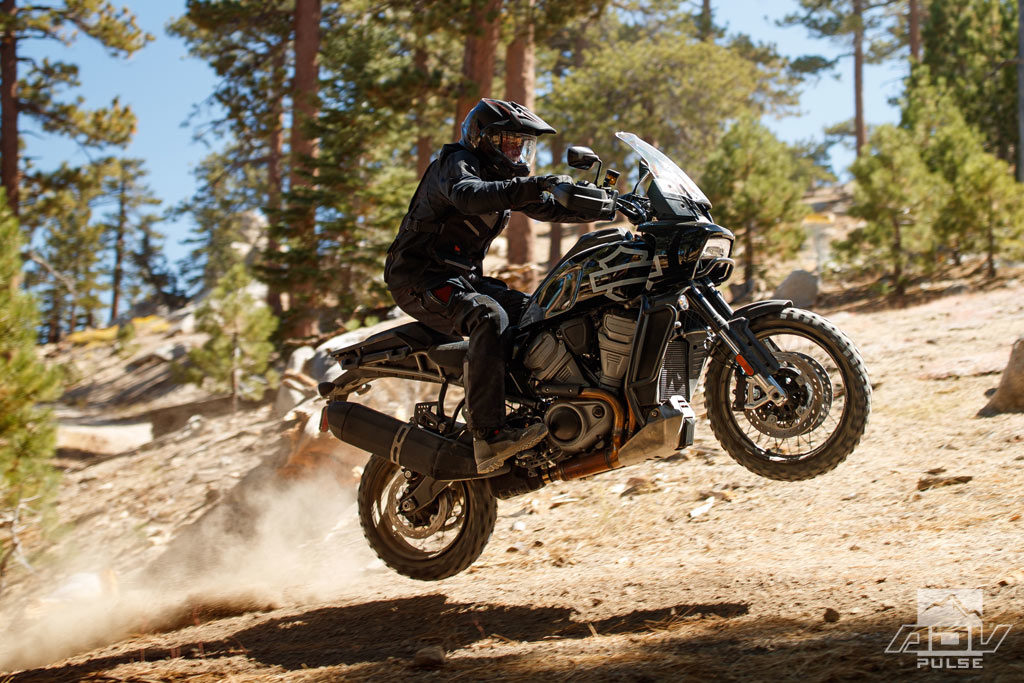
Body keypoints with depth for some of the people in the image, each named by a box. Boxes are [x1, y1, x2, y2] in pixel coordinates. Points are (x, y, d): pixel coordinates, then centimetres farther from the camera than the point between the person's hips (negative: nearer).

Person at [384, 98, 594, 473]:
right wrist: (523, 189, -46)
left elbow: (547, 206, 17)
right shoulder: (456, 162, -10)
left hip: (466, 278, 10)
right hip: (421, 278, -10)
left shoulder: (504, 177, 19)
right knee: (489, 317, -33)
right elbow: (466, 195, -34)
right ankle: (489, 435, -41)